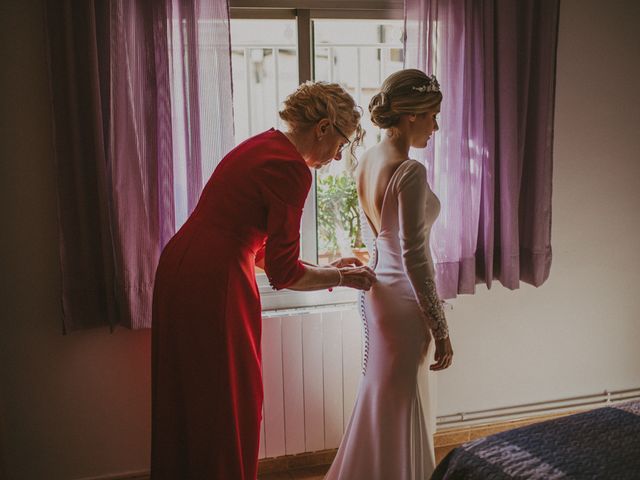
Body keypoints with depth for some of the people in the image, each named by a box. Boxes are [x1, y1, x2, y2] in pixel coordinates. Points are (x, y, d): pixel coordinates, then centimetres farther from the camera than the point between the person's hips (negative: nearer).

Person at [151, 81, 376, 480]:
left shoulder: (262, 146, 13)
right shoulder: (291, 168, -16)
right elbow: (283, 273, -15)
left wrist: (327, 268, 18)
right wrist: (343, 278, 1)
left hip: (179, 271, 10)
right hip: (213, 284, -10)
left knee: (188, 404, 22)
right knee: (228, 405, 8)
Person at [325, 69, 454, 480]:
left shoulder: (367, 161, 4)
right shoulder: (410, 172, -22)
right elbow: (414, 258, -23)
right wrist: (440, 329, -16)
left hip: (378, 289, 9)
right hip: (402, 299, -9)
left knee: (383, 397, 23)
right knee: (398, 406, 6)